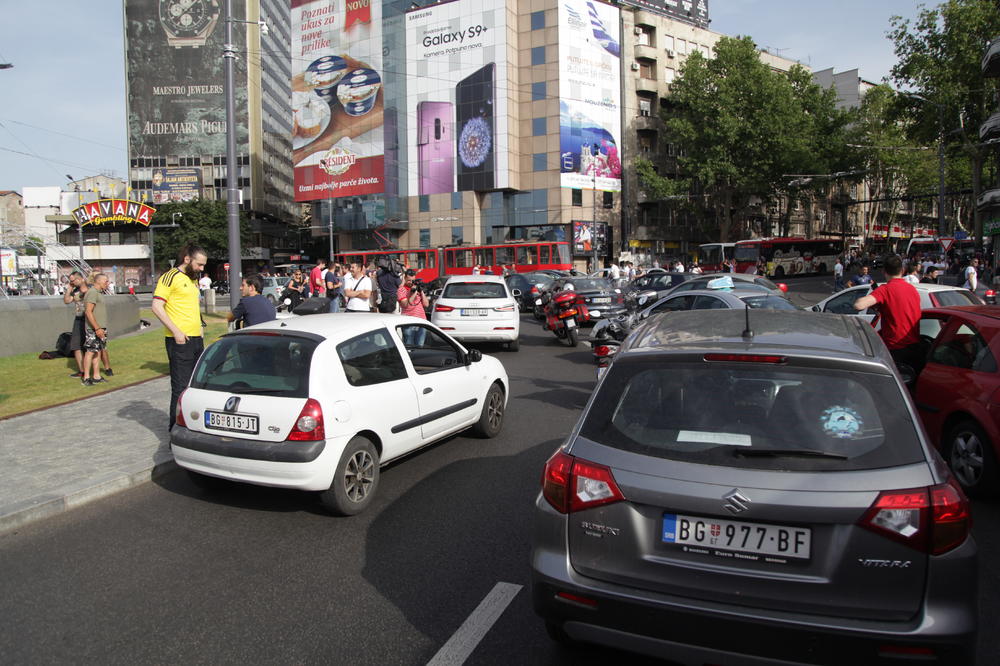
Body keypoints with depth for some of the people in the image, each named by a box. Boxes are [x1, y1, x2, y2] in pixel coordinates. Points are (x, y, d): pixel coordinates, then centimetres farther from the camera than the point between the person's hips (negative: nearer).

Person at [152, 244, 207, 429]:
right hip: (179, 341, -9)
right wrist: (176, 331, -20)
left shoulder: (192, 280, 19)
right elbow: (156, 306, -16)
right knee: (181, 386, -4)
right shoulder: (170, 277, -8)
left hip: (196, 339, 9)